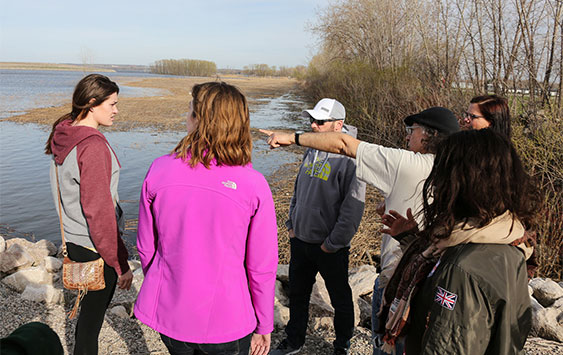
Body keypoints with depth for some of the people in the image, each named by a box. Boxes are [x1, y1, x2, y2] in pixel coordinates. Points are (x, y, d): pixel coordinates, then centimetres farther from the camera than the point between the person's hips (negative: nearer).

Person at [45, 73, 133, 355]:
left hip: (72, 240, 9)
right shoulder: (92, 146, -24)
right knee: (94, 311, 9)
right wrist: (121, 264, -17)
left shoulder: (63, 137, 5)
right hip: (95, 247, -9)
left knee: (92, 303, 25)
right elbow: (99, 211, -24)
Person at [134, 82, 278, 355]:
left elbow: (146, 247, -1)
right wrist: (264, 326, 3)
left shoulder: (159, 170, -12)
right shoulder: (254, 185, -18)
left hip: (169, 314, 3)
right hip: (225, 322, -2)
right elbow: (262, 266, -12)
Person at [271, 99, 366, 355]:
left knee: (340, 299, 15)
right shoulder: (311, 151, 4)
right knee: (297, 294, 21)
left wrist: (333, 243, -17)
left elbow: (353, 208, -21)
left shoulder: (349, 158, -20)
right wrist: (291, 224, 9)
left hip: (330, 249, -7)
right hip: (300, 240, 7)